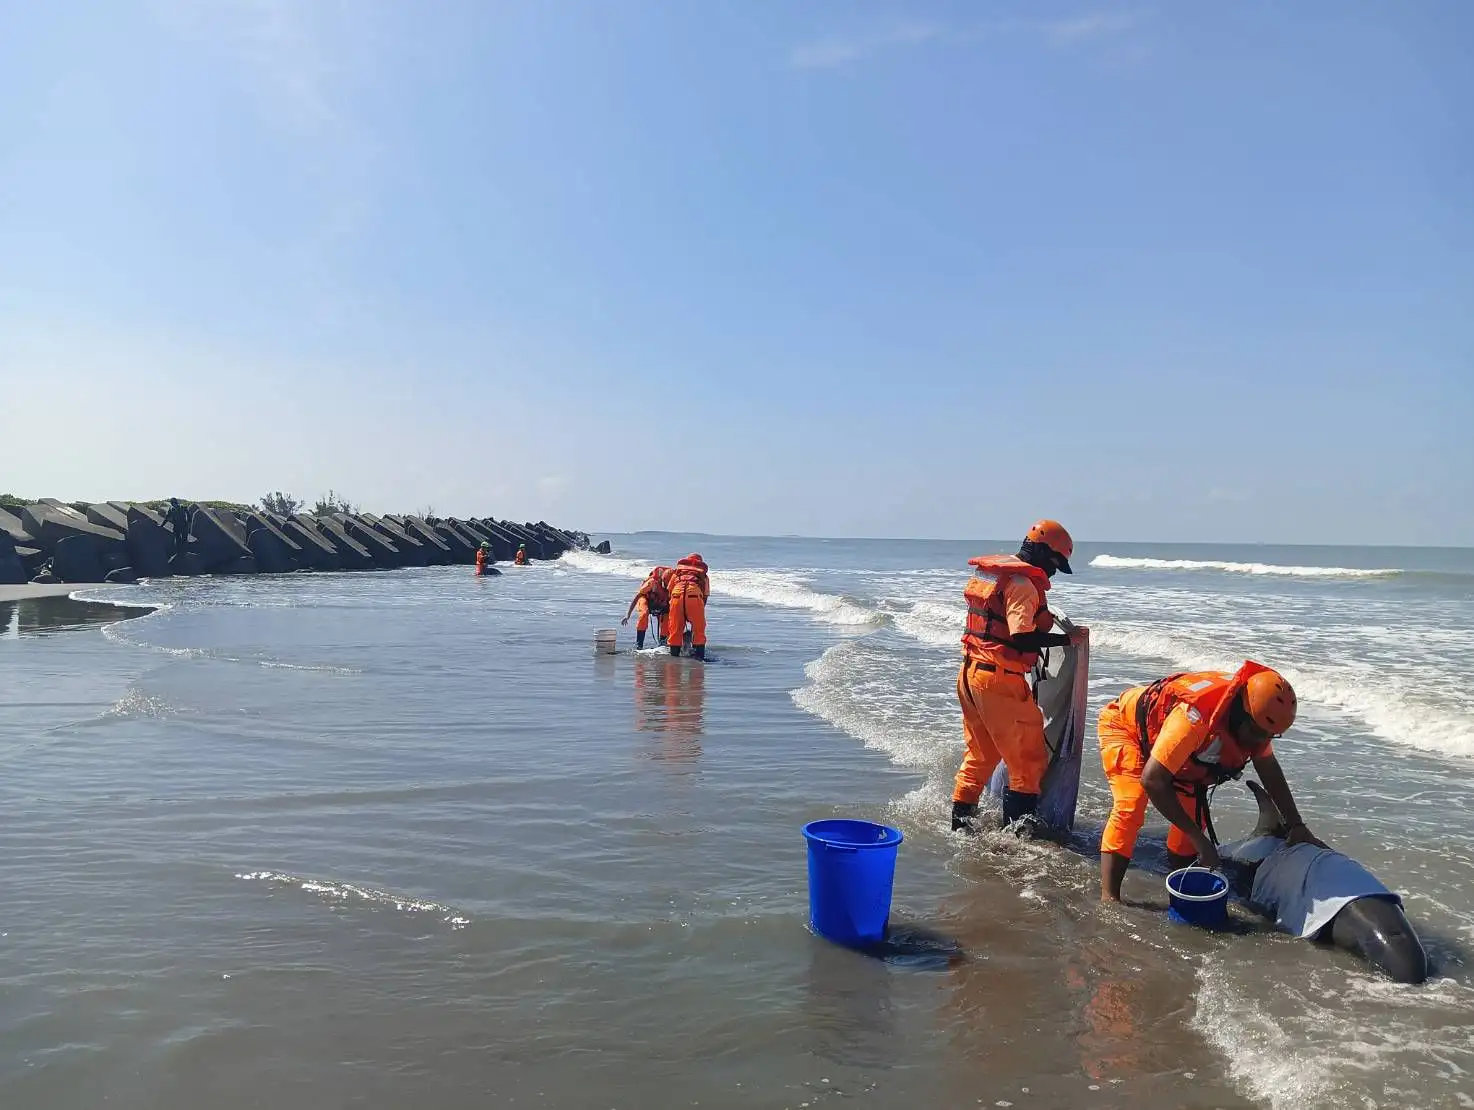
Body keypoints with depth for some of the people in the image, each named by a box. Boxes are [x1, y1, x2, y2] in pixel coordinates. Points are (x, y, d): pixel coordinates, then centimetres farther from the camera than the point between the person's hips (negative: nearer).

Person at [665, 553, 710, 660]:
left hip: (677, 595, 1)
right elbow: (705, 595, 26)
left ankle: (674, 654, 12)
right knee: (699, 629, 9)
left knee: (675, 630, 10)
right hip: (695, 596, -1)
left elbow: (669, 590, 29)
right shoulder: (703, 575, 31)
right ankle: (699, 654, 5)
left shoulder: (677, 571, 34)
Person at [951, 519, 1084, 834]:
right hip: (1000, 680, -9)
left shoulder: (992, 572, 12)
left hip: (971, 673, 9)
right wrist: (1067, 639, -15)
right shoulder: (1023, 583, -16)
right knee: (1029, 759, 3)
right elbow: (1021, 639, -24)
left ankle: (960, 823, 26)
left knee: (980, 755, 20)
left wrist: (1041, 618, 17)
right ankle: (1018, 829, 7)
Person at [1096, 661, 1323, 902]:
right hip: (1124, 725, -8)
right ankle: (1108, 896, -22)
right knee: (1131, 807, -24)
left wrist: (1296, 825, -1)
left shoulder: (1254, 719, -18)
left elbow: (1269, 769, 0)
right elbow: (1152, 780, -42)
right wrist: (1199, 839, -37)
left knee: (1194, 813, -1)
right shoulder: (1197, 717, -43)